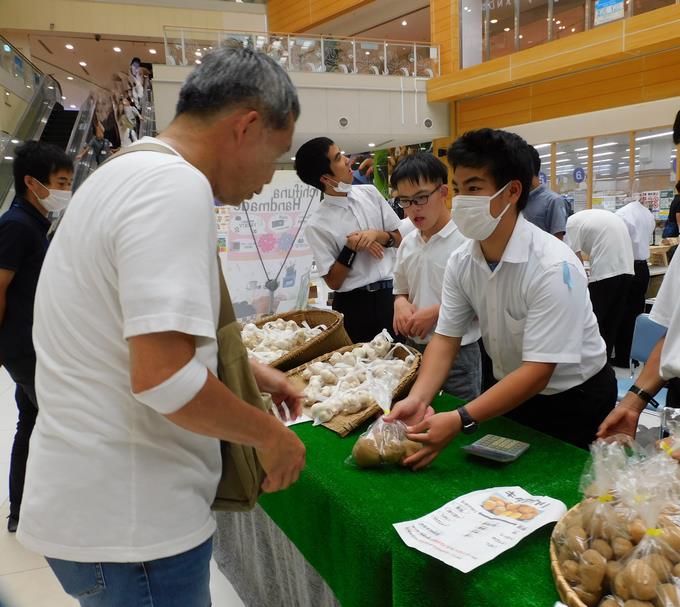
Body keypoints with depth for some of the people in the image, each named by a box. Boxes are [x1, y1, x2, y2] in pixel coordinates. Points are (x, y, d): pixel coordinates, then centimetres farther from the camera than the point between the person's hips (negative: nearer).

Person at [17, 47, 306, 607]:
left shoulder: (126, 175, 10)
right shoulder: (175, 187, -22)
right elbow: (161, 376, -29)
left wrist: (248, 371, 19)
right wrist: (269, 432, -14)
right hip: (129, 527, -9)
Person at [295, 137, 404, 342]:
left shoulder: (370, 192, 2)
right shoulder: (317, 225, -10)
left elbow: (399, 238, 9)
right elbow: (333, 281, -8)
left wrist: (376, 234, -10)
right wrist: (351, 248, -19)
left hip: (391, 292, 4)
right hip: (355, 305, -4)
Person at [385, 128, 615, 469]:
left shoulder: (553, 267, -30)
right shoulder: (461, 262, -10)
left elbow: (537, 372, -32)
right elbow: (446, 337, -9)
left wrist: (460, 421, -39)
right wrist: (417, 399, -26)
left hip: (572, 403, -5)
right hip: (509, 393, 6)